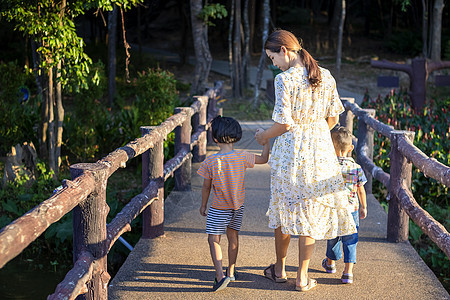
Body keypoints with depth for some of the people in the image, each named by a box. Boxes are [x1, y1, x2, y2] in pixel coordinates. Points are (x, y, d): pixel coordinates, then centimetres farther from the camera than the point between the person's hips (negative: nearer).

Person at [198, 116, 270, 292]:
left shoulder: (210, 162, -19)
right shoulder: (242, 157, -15)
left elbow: (206, 187, -8)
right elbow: (264, 159, -2)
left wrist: (203, 205, 6)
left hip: (219, 208, -3)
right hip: (238, 206, 4)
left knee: (213, 240, 3)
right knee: (233, 236, 20)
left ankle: (220, 276, -13)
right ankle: (231, 271, 32)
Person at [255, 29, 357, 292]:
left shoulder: (284, 79, -15)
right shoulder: (326, 76, 2)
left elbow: (284, 124, -16)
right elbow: (333, 118, 7)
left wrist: (265, 136, 3)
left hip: (290, 151, -4)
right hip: (320, 150, 4)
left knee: (285, 210, 14)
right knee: (311, 213, 10)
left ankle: (280, 269, 30)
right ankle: (303, 278, 15)